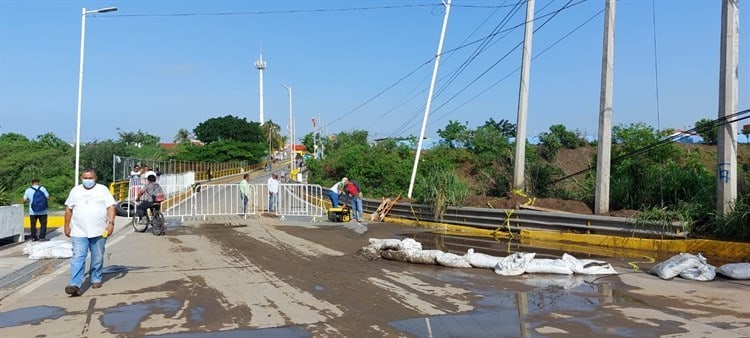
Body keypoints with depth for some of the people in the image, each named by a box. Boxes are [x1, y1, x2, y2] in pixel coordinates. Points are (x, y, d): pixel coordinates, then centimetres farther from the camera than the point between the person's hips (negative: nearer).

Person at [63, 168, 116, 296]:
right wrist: (66, 226, 12)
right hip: (79, 232, 1)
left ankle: (96, 279, 26)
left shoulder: (103, 190, 4)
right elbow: (69, 209, 15)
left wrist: (111, 223, -14)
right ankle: (75, 285, -15)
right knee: (78, 258, -9)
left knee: (98, 258, 10)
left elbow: (110, 207, -2)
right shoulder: (75, 190, 11)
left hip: (99, 232, 0)